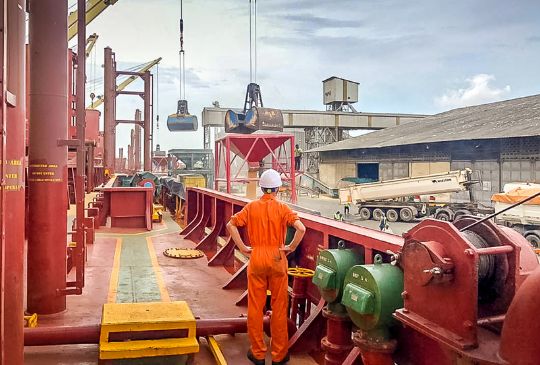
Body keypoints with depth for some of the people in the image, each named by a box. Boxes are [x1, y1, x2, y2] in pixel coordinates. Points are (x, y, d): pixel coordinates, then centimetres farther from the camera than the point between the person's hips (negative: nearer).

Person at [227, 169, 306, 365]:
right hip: (277, 259, -1)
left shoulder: (251, 207, 0)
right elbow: (301, 228, -18)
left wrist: (243, 248, -2)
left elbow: (231, 225, -7)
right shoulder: (282, 208, -6)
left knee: (255, 306, 10)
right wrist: (291, 248, -5)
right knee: (279, 307, 9)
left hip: (256, 258, 1)